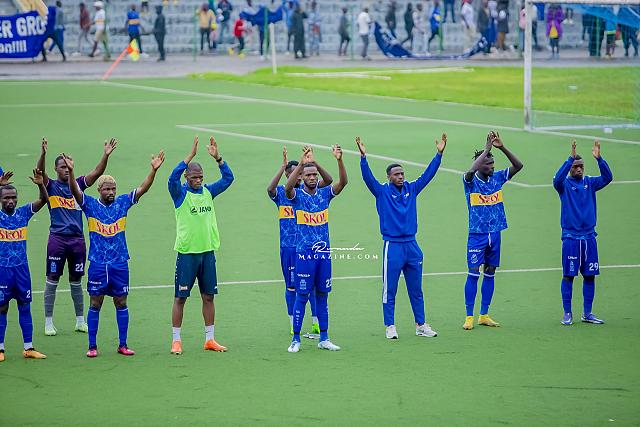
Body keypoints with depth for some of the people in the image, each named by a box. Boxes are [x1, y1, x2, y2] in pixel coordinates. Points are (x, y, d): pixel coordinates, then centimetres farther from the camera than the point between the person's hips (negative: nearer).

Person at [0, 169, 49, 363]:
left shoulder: (23, 213, 4)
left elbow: (43, 200, -5)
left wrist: (40, 185, -24)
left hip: (22, 268, 3)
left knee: (25, 306, 6)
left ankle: (28, 348, 11)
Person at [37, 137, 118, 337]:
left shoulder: (78, 184, 10)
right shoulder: (50, 186, 1)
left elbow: (97, 172, 0)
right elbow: (40, 173, -18)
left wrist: (106, 155, -15)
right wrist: (43, 154, -35)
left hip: (77, 238, 3)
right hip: (57, 238, -3)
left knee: (76, 280, 11)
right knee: (52, 280, 0)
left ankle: (80, 321, 18)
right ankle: (48, 322, 5)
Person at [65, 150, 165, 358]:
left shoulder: (122, 203, 5)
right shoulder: (90, 205, -2)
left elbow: (142, 189, -1)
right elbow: (75, 191, -16)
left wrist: (154, 170, -14)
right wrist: (70, 171, -33)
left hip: (120, 263, 2)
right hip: (98, 263, -2)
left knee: (121, 303, 7)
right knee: (95, 303, 2)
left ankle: (123, 344, 14)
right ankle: (92, 346, 7)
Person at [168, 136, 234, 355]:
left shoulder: (208, 191, 8)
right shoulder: (180, 194, -5)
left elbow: (228, 178, 3)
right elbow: (173, 177, -24)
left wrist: (217, 157, -10)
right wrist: (191, 155, -30)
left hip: (208, 251, 5)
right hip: (186, 253, -5)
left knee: (208, 296, 8)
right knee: (180, 297, 0)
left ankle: (209, 339, 15)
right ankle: (176, 340, 5)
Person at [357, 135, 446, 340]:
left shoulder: (411, 189, 9)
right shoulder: (382, 192, -2)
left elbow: (428, 173, 8)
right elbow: (368, 177, -16)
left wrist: (439, 154, 0)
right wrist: (363, 157, -30)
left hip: (412, 246, 4)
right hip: (392, 246, -4)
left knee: (416, 289, 10)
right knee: (389, 290, 0)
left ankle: (421, 325, 16)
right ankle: (390, 327, 6)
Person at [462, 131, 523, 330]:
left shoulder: (497, 178, 5)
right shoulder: (471, 181, -9)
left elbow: (518, 166, -1)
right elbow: (471, 171, -33)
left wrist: (502, 147, -14)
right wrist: (487, 148, -28)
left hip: (495, 233, 5)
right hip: (477, 234, -5)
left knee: (490, 273, 9)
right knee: (473, 273, -6)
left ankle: (484, 315, 16)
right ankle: (469, 317, -1)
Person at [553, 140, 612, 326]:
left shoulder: (590, 183, 7)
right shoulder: (564, 184, -2)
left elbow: (607, 177, -8)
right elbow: (557, 179, -24)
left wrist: (599, 159, -23)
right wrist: (570, 158, -32)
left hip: (589, 236, 4)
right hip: (570, 237, -4)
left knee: (590, 275, 5)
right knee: (568, 275, -2)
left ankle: (587, 313, 14)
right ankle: (567, 314, 5)